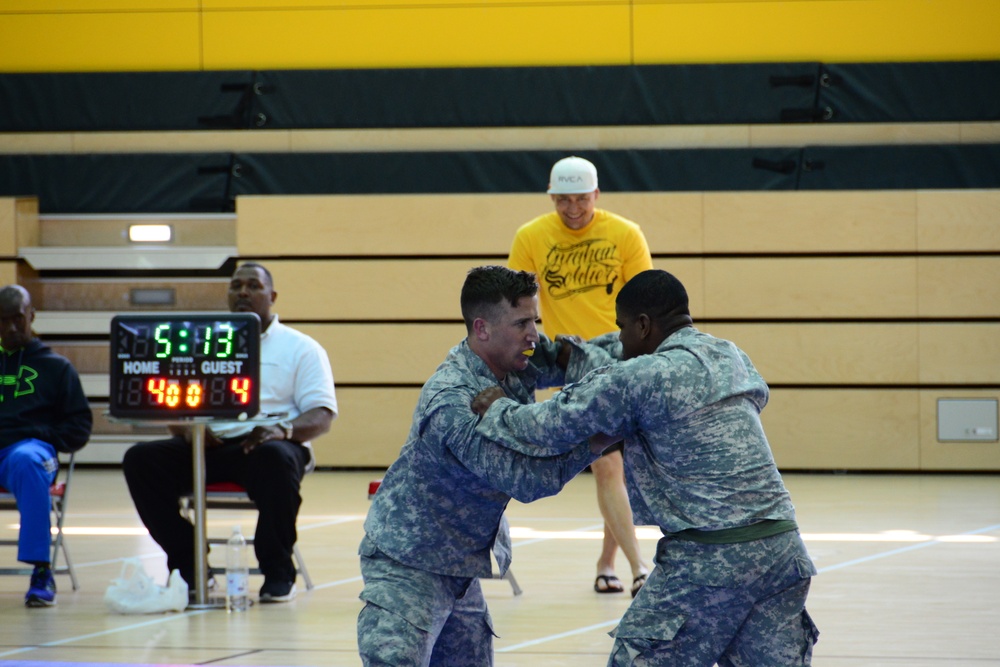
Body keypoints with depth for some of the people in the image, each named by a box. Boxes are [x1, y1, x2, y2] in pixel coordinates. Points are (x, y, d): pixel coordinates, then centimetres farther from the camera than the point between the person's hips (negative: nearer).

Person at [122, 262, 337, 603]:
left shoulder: (301, 348, 11)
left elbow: (321, 417, 0)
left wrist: (282, 429, -22)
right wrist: (186, 428, -10)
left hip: (265, 443, -3)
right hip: (210, 445, 4)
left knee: (274, 456, -40)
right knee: (141, 459, -22)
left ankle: (278, 574, -25)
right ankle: (188, 567, -14)